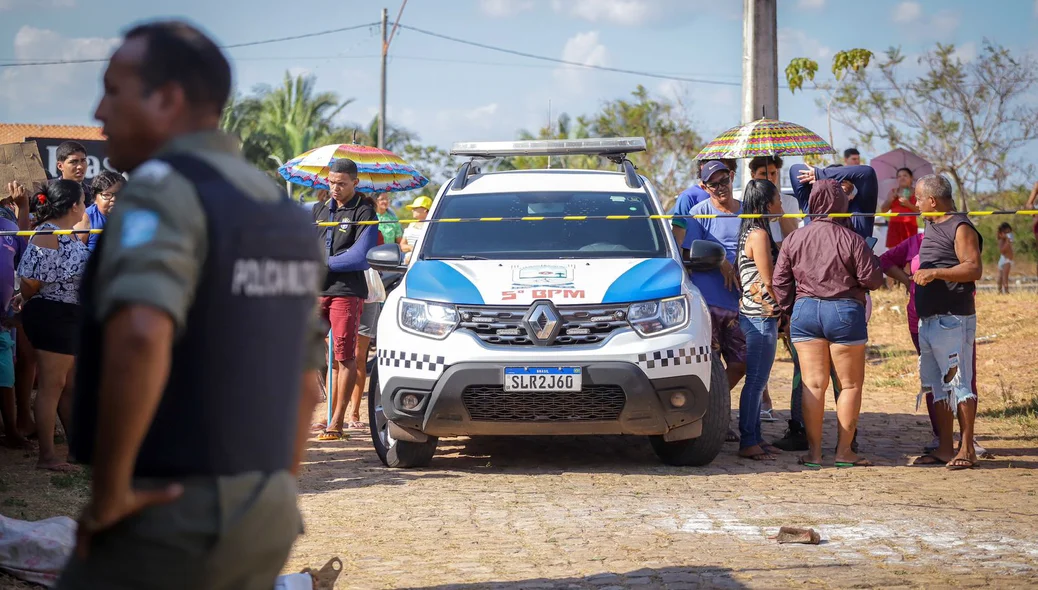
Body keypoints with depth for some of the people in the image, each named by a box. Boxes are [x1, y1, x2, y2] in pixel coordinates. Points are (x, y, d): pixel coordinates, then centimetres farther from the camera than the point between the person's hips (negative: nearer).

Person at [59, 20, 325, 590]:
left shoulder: (164, 190, -14)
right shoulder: (281, 212, 14)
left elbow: (140, 337, -33)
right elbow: (304, 382, 20)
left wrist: (109, 490, -23)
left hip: (167, 519, -8)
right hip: (260, 517, 8)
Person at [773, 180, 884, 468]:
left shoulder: (794, 239, 3)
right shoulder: (851, 239, -9)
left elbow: (780, 282, 5)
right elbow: (872, 280, -9)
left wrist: (790, 311, 17)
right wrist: (875, 263, 12)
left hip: (804, 311, 4)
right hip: (844, 313, -4)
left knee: (813, 384, 5)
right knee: (850, 384, 6)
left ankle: (814, 451, 4)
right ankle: (844, 451, 6)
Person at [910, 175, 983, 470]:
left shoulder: (961, 228, -10)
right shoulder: (931, 226, 18)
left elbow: (974, 268, -20)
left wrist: (935, 272, -24)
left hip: (952, 319, -10)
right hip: (928, 319, 10)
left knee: (959, 383, -8)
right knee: (937, 386, 10)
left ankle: (967, 449, -5)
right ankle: (945, 449, 15)